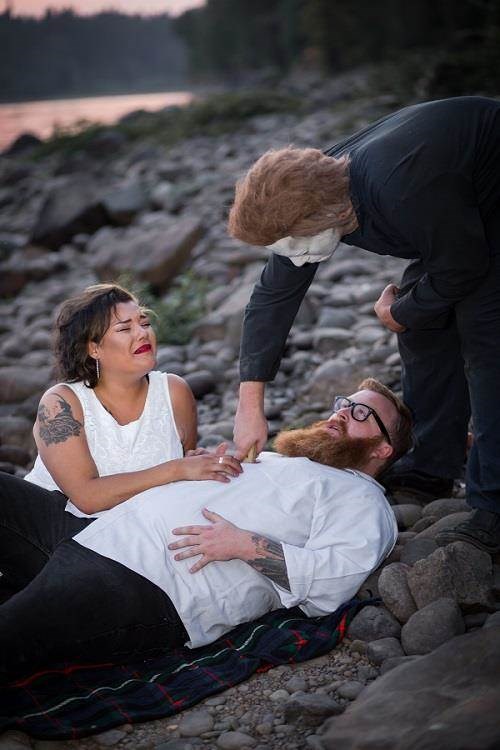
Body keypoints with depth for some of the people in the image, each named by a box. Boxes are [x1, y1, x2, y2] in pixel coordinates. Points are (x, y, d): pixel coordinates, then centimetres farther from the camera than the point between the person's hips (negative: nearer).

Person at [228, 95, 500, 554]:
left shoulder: (401, 190, -41)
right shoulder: (307, 198, -14)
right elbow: (273, 296, -7)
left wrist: (400, 313, -9)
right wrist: (250, 405, -8)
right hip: (459, 205, 8)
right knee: (424, 331, 6)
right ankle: (431, 472, 18)